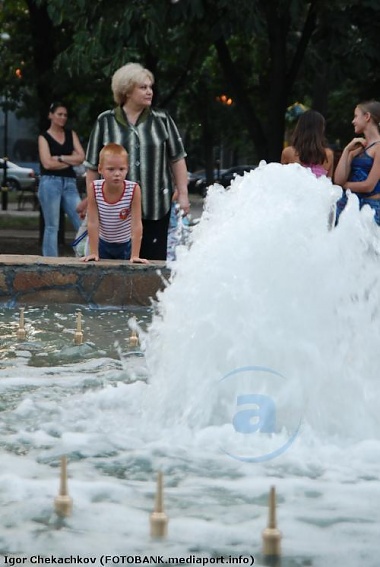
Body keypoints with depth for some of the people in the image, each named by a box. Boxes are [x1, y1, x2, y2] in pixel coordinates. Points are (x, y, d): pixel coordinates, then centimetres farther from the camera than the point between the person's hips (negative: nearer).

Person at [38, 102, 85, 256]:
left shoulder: (71, 134, 14)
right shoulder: (44, 137, 4)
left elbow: (81, 157, 3)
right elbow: (47, 163, -9)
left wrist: (60, 158, -6)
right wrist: (71, 161, -2)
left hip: (70, 183, 4)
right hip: (50, 183, -3)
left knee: (82, 224, -7)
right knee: (52, 227, -1)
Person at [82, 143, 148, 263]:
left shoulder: (133, 189, -24)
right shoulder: (94, 189, -21)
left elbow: (137, 224, -23)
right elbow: (92, 223, -17)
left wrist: (135, 255, -26)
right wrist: (93, 253, -18)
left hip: (127, 245, -1)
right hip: (103, 244, 1)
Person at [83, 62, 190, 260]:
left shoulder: (162, 120, 7)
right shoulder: (105, 122, 4)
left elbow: (177, 159, 11)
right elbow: (93, 166, 9)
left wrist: (182, 194, 5)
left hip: (156, 208, 1)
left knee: (155, 259, -1)